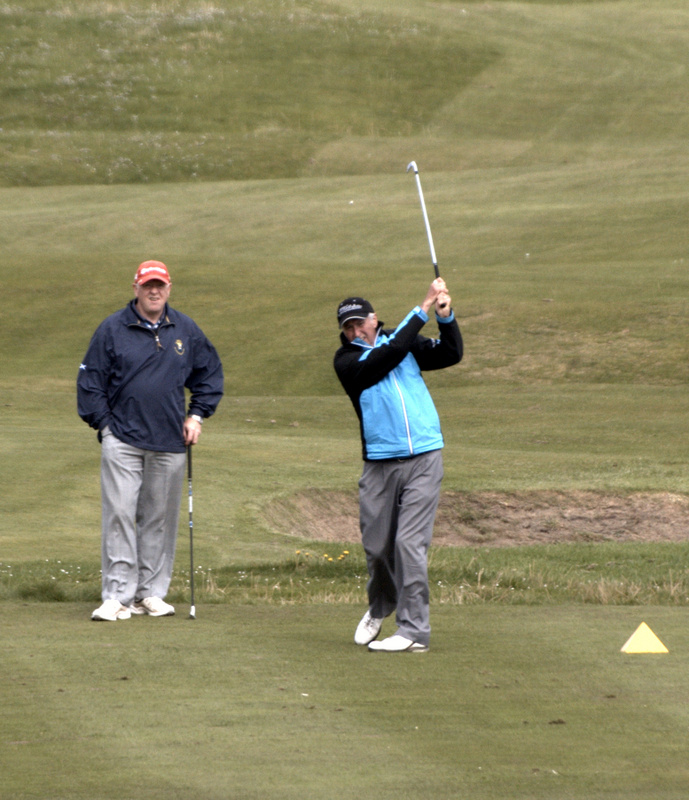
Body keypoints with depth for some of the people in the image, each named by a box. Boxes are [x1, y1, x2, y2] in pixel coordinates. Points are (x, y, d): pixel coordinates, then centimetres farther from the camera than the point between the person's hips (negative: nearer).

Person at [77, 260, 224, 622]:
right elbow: (90, 381, 5)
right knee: (119, 515, -9)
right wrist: (103, 423, -2)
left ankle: (152, 592, 13)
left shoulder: (186, 330, 9)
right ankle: (118, 595, -9)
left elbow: (210, 373, 21)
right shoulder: (112, 329, 1)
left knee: (160, 518, 5)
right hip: (122, 439, -3)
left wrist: (197, 415, 11)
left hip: (170, 442, 3)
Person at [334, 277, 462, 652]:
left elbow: (451, 354, 7)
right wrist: (423, 309, -13)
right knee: (377, 546, 5)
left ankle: (414, 631, -8)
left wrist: (446, 318, -11)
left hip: (424, 457, 0)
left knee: (410, 542, -9)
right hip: (380, 463, 0)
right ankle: (380, 607, 35)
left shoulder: (407, 344, 11)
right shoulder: (347, 361, -1)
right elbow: (389, 354, -14)